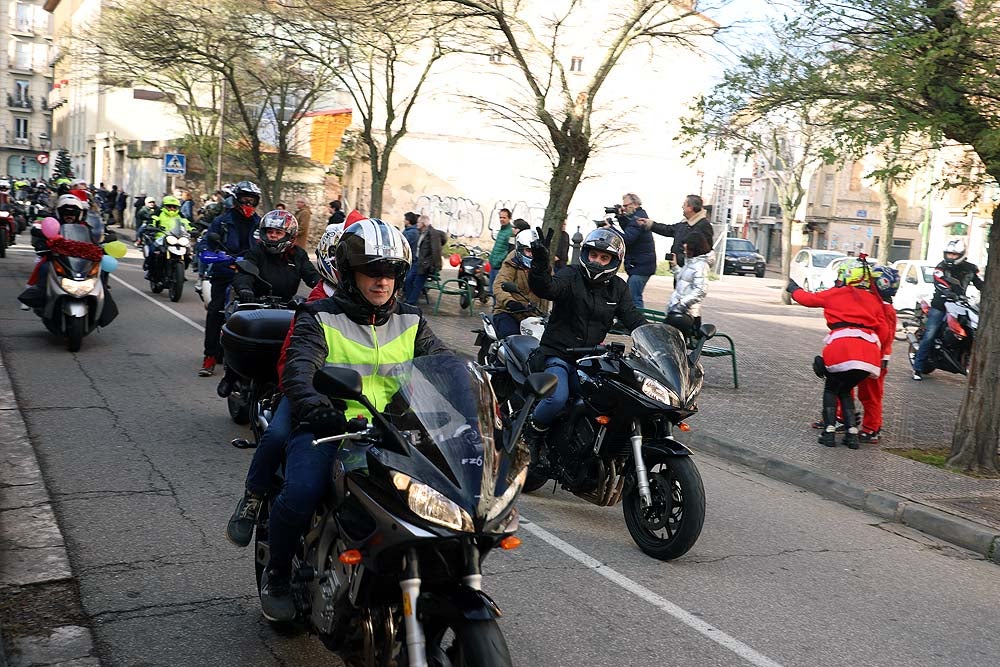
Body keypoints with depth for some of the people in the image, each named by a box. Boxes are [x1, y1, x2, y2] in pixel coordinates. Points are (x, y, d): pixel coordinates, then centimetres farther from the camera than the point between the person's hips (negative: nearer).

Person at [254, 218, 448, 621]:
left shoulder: (410, 323, 16)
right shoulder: (319, 318, 2)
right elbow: (298, 369, -14)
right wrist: (315, 406, -36)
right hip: (329, 428, -3)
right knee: (300, 495, -29)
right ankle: (277, 573, 3)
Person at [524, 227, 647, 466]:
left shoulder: (618, 288, 10)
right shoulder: (571, 276, -7)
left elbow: (634, 319, 4)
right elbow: (545, 288, -27)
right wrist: (540, 263, -46)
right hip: (559, 354, -5)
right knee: (558, 398, -28)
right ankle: (531, 435, -1)